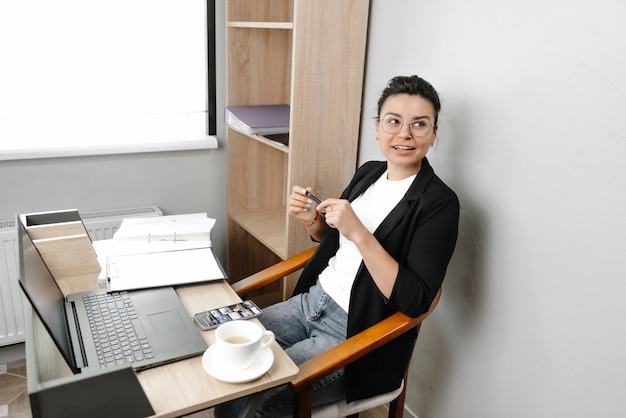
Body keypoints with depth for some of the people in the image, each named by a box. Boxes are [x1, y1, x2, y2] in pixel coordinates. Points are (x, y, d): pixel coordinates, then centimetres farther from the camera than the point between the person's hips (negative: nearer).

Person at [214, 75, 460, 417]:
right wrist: (311, 220, -4)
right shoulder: (369, 173, 4)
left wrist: (360, 233, -29)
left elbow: (415, 301, -23)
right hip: (312, 300, 7)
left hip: (356, 333, -7)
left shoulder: (439, 203, -17)